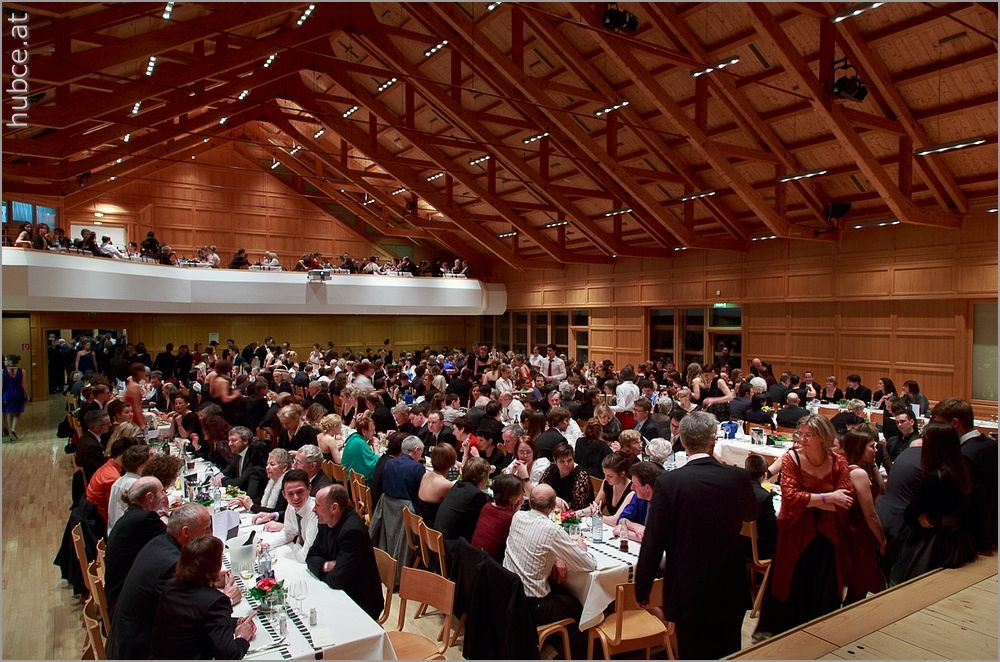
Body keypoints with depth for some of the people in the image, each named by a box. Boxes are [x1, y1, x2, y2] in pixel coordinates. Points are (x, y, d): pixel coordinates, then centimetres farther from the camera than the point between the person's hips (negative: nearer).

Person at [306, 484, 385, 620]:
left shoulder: (353, 531, -28)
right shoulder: (326, 522, -1)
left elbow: (337, 580, -28)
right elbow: (311, 557, 7)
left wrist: (323, 572, -7)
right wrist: (326, 566, -14)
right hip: (339, 594, 8)